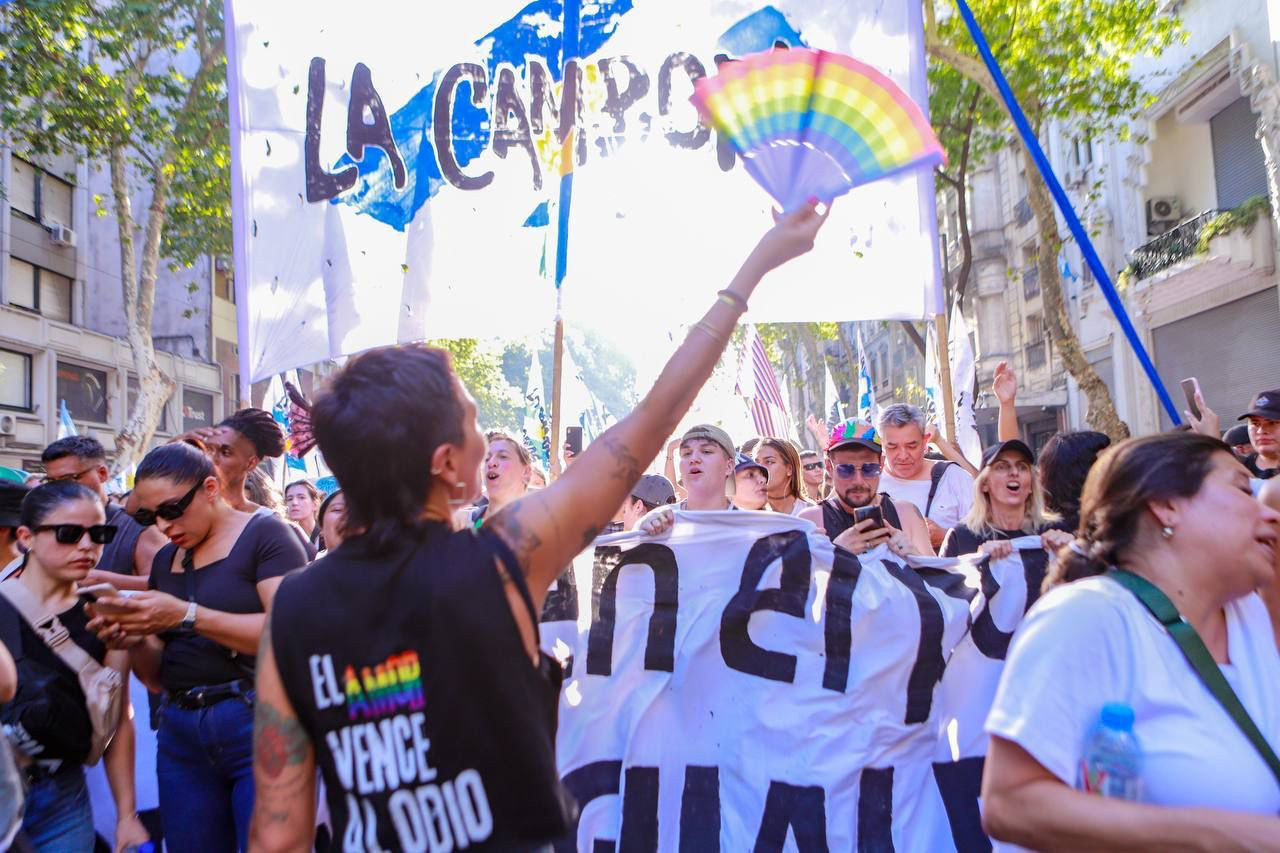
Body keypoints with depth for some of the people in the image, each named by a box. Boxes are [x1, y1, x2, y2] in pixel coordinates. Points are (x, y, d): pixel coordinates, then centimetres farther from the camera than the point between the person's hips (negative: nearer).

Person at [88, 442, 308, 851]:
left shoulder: (265, 533, -7)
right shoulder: (166, 559, 15)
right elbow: (157, 679, 18)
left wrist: (187, 615, -22)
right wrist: (135, 640, -4)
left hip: (257, 726, -7)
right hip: (180, 736, 7)